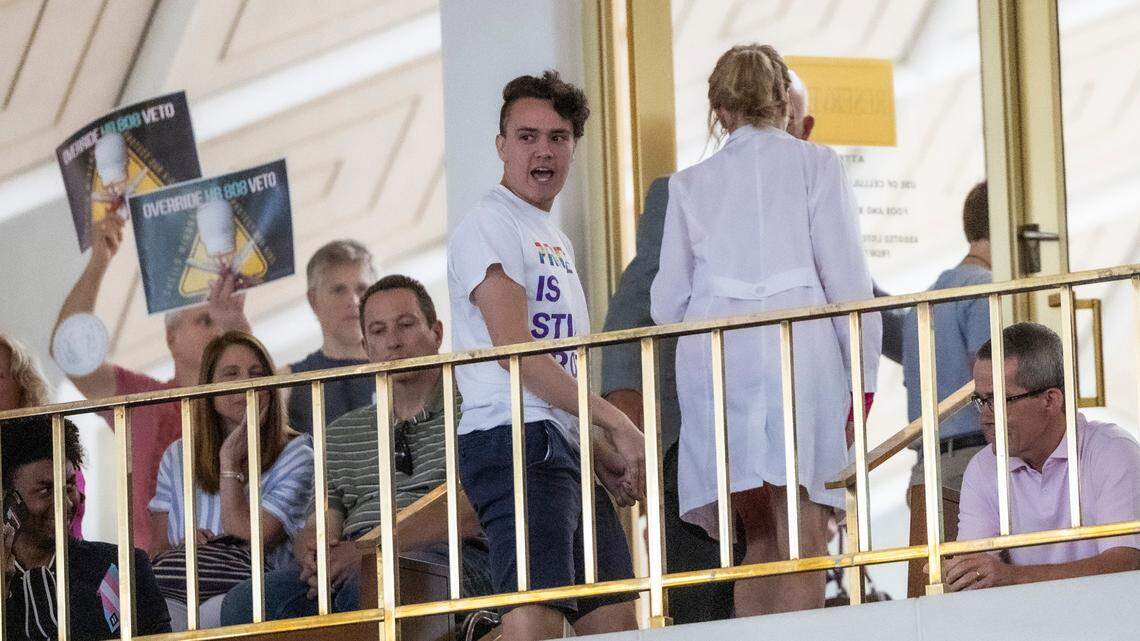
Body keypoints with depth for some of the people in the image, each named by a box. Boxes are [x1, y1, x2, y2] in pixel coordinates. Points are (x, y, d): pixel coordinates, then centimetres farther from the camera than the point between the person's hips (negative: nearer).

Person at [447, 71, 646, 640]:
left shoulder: (554, 239, 26)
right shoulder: (490, 226, -4)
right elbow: (514, 352, -14)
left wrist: (604, 456, 15)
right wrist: (615, 423, -16)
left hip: (564, 449, 10)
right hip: (516, 443, -10)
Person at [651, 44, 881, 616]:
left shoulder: (691, 183, 14)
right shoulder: (815, 164, 6)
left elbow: (667, 303, 13)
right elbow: (847, 278, 0)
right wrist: (863, 373, 5)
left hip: (715, 361, 3)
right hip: (798, 351, -3)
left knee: (758, 541, 9)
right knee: (803, 545, -6)